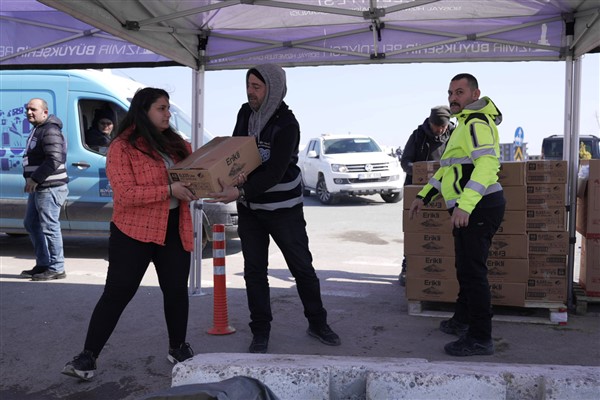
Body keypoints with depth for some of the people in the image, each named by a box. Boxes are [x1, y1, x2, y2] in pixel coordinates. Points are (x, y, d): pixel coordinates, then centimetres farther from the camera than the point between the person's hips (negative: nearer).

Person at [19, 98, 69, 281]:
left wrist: (35, 179, -20)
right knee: (31, 224, 17)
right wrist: (32, 180, 13)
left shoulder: (50, 131, -14)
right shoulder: (37, 130, 19)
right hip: (38, 188, 11)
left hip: (50, 188, -11)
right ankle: (43, 264, 26)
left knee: (49, 227, -7)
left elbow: (54, 160, -24)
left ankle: (57, 268, 0)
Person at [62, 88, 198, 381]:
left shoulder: (176, 143, 10)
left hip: (174, 230, 5)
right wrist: (169, 190, -22)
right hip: (133, 233, -5)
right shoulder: (122, 147, -8)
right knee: (117, 293, 0)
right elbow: (126, 194, -18)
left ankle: (178, 348, 29)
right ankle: (88, 356, 12)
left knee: (176, 290, 9)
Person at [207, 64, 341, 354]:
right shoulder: (245, 112, 0)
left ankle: (317, 323, 25)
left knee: (302, 267, 6)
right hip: (249, 209, 5)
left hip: (283, 207, -5)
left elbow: (274, 173, -27)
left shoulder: (287, 124, -20)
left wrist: (241, 192, -37)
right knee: (254, 270, 8)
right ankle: (260, 333, 20)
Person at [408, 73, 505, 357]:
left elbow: (487, 163, -29)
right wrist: (424, 196, 25)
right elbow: (449, 168, 28)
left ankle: (480, 339, 2)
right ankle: (463, 320, 36)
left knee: (472, 271, -7)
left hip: (479, 208, -11)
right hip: (468, 210, 11)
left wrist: (464, 204, -38)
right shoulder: (465, 124, 21)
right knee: (466, 267, 20)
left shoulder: (477, 123, -13)